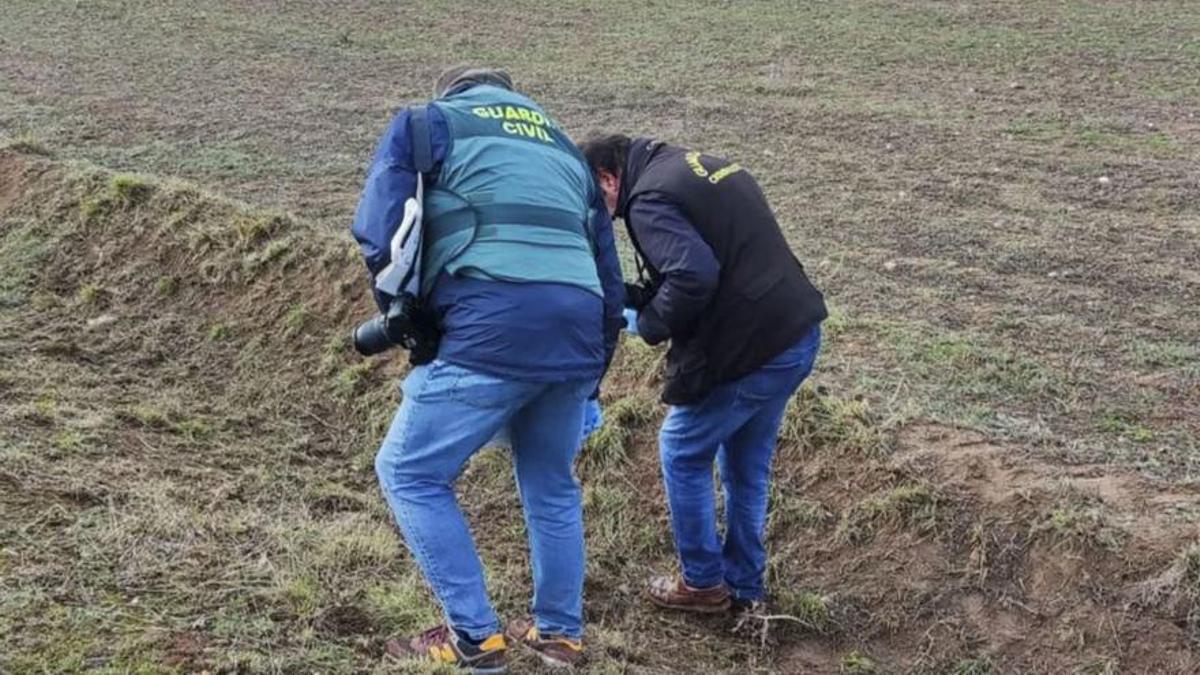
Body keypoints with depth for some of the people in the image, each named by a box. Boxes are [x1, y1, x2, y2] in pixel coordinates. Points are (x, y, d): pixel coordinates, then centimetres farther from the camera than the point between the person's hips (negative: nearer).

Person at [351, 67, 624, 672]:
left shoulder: (424, 125, 17)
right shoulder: (564, 148, 33)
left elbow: (378, 235, 3)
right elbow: (610, 281, 30)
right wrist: (590, 379, 37)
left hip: (492, 328, -6)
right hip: (579, 333, 6)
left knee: (409, 473, 9)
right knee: (551, 485, 25)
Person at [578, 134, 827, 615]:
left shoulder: (648, 200, -12)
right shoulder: (702, 166, 17)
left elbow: (694, 275, -26)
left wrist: (647, 323, -8)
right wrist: (634, 295, 15)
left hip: (750, 351, -9)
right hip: (799, 335, 9)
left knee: (682, 453, 11)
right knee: (746, 465, 22)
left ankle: (703, 583, 21)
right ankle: (744, 585, 32)